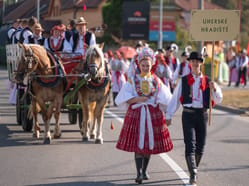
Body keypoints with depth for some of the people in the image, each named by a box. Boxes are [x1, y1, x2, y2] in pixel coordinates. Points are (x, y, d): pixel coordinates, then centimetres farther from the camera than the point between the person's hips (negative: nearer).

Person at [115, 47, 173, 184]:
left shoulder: (156, 81, 7)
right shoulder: (132, 80, 2)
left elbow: (166, 99, 5)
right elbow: (122, 98, -5)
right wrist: (137, 99, -16)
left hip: (153, 115, 2)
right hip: (136, 114, -2)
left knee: (150, 144, 7)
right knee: (138, 144, -9)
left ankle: (144, 171, 22)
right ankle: (139, 174, -13)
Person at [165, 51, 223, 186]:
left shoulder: (207, 81, 8)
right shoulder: (183, 81, 4)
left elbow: (218, 100, 5)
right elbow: (175, 99, 6)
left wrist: (214, 89, -14)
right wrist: (168, 116, 3)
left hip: (202, 115, 2)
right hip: (188, 114, -2)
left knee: (200, 147, 7)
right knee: (190, 145, -13)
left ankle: (194, 170, 28)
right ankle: (193, 175, -17)